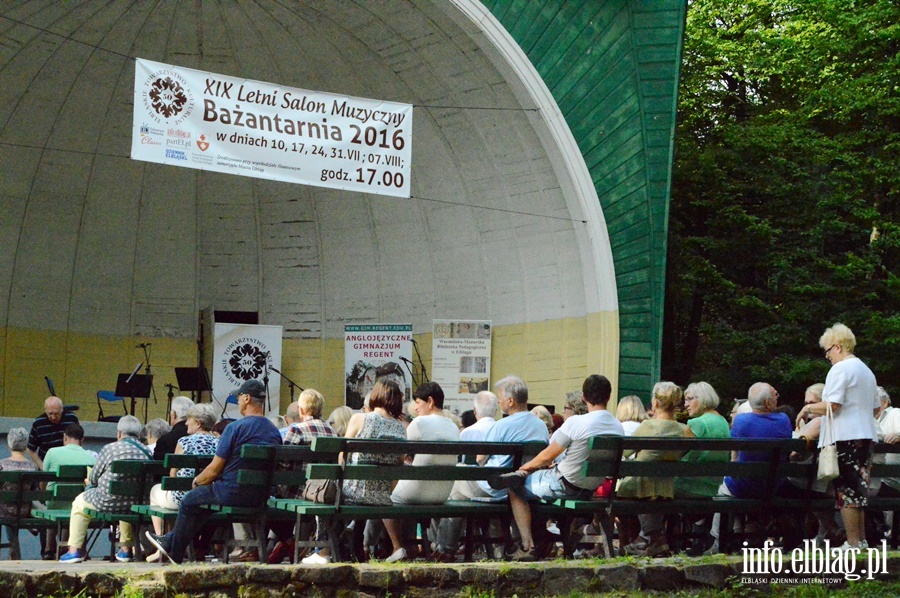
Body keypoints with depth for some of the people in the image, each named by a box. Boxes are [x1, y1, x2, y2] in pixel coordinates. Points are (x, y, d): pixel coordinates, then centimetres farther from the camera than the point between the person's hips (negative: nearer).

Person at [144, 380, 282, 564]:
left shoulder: (235, 428, -15)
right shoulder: (275, 432, 5)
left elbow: (214, 470, -12)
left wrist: (196, 481, 10)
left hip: (233, 493, -7)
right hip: (261, 497, 7)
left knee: (189, 501, 19)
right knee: (204, 497, 30)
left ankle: (175, 554, 31)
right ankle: (171, 541, 41)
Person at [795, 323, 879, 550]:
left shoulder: (840, 369, -11)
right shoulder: (866, 371, 18)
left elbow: (832, 405, -19)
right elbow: (876, 408, 23)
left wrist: (809, 408, -4)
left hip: (844, 438, -9)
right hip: (866, 436, 9)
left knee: (846, 491, -6)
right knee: (859, 490, 13)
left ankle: (853, 542, -7)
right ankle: (861, 539, 15)